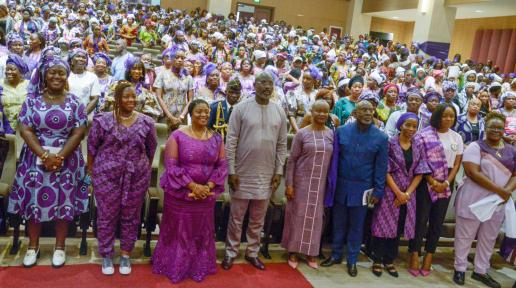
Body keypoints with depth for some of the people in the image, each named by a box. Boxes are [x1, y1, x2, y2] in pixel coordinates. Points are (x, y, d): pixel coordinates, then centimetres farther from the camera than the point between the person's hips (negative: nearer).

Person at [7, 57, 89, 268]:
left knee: (63, 201, 5)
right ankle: (33, 246, 23)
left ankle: (59, 247, 20)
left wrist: (59, 157, -15)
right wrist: (44, 155, -16)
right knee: (34, 200, 6)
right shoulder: (32, 100, 1)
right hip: (36, 158, 1)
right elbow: (25, 130, -5)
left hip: (66, 160, 0)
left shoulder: (75, 102, 0)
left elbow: (79, 133, -6)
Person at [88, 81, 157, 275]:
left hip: (137, 177, 2)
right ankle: (106, 255, 26)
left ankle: (125, 255, 29)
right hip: (107, 176, -2)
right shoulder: (103, 120, -7)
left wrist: (147, 171, 11)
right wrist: (91, 171, 3)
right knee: (106, 216, 8)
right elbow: (92, 147, 1)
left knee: (131, 217, 12)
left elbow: (151, 149, 9)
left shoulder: (146, 122, 0)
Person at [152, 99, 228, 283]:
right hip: (179, 194, -3)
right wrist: (193, 186, -19)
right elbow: (171, 166, -14)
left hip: (206, 195, 3)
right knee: (178, 232, 9)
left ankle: (199, 269, 33)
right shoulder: (178, 135, -9)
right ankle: (175, 268, 28)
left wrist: (208, 186, -14)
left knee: (202, 232, 15)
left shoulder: (217, 139, 2)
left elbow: (222, 166, 1)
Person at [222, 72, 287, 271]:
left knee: (258, 219, 14)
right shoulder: (241, 108, -6)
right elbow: (231, 141, -7)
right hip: (242, 173, -3)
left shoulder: (279, 112, 4)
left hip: (266, 174, 3)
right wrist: (231, 170, -10)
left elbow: (282, 145, 7)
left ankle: (252, 252, 28)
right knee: (236, 217, 8)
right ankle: (231, 252, 23)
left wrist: (278, 171, 3)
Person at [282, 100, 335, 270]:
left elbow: (334, 159, 6)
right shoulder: (302, 133, -5)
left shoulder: (332, 134, 3)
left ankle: (311, 252, 24)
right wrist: (289, 184, -9)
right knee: (298, 215, 5)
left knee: (316, 216, 10)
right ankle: (293, 251, 19)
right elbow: (292, 160, -4)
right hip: (302, 181, -2)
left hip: (321, 183, 3)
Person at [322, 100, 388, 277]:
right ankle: (336, 255, 31)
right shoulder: (341, 131, -3)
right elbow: (334, 159, 1)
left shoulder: (381, 137, -6)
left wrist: (378, 191, -4)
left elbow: (381, 167, -2)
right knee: (339, 223, 14)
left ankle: (352, 260, 25)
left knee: (356, 226, 11)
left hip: (362, 188, -1)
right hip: (341, 186, 1)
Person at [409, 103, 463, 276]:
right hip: (426, 183, -4)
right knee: (420, 219, -3)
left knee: (437, 222, 7)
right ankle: (414, 257, 5)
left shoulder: (457, 138, 8)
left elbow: (457, 164, 5)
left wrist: (446, 183, -8)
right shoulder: (425, 135, -6)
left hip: (446, 185, 4)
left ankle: (428, 258, 15)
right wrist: (432, 182, -14)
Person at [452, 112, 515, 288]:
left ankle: (480, 271, 29)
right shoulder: (475, 147, -9)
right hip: (473, 200, -5)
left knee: (489, 238, 15)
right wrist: (499, 190, -22)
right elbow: (473, 173, -19)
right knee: (465, 235, 5)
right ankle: (460, 268, 20)